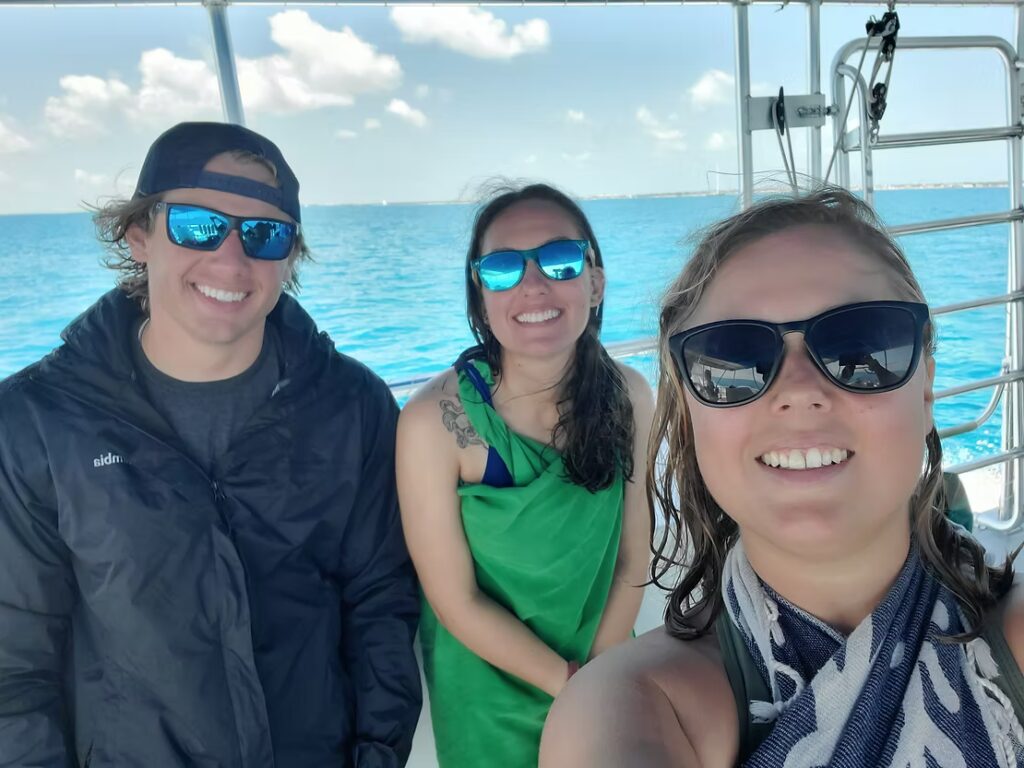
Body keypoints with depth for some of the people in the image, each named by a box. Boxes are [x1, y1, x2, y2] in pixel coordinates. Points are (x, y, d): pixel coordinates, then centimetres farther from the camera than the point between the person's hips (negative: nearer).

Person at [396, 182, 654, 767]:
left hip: (605, 672, 3)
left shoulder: (629, 396, -14)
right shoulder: (434, 419, -25)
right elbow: (457, 602, -18)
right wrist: (570, 684, -13)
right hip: (488, 702, -3)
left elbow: (633, 558, -5)